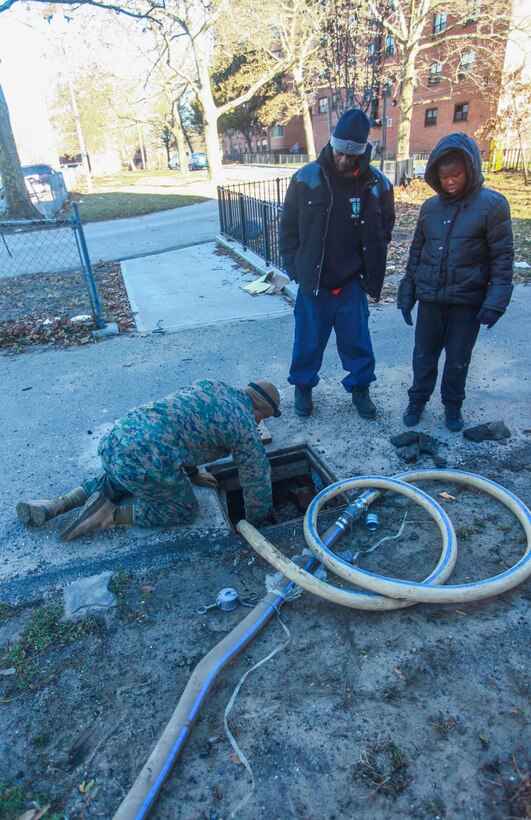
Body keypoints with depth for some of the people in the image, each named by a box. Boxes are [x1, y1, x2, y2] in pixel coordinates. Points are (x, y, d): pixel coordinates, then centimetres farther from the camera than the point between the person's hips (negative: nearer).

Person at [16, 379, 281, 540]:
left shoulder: (209, 385, 23)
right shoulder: (246, 427, 5)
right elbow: (257, 481, 11)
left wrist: (192, 474, 43)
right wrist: (254, 524, 29)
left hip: (115, 439, 8)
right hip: (147, 462, -7)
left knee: (115, 483, 38)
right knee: (184, 509, 18)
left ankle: (57, 505, 22)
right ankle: (111, 515, 4)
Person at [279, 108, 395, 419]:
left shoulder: (377, 183, -2)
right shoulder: (306, 179, -6)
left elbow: (385, 228, 12)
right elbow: (288, 228, 1)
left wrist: (371, 266, 4)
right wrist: (295, 268, -3)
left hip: (353, 282, 1)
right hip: (313, 281, -1)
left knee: (357, 339, 10)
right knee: (309, 339, 10)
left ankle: (360, 387, 29)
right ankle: (303, 386, 30)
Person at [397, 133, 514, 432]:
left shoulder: (492, 204, -7)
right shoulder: (430, 207, 5)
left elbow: (502, 258, -8)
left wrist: (496, 301, -16)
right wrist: (407, 293, 8)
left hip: (468, 302, -3)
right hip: (430, 299, 3)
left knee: (458, 360, 10)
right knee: (424, 356, 11)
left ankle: (453, 406, 30)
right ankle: (418, 400, 30)